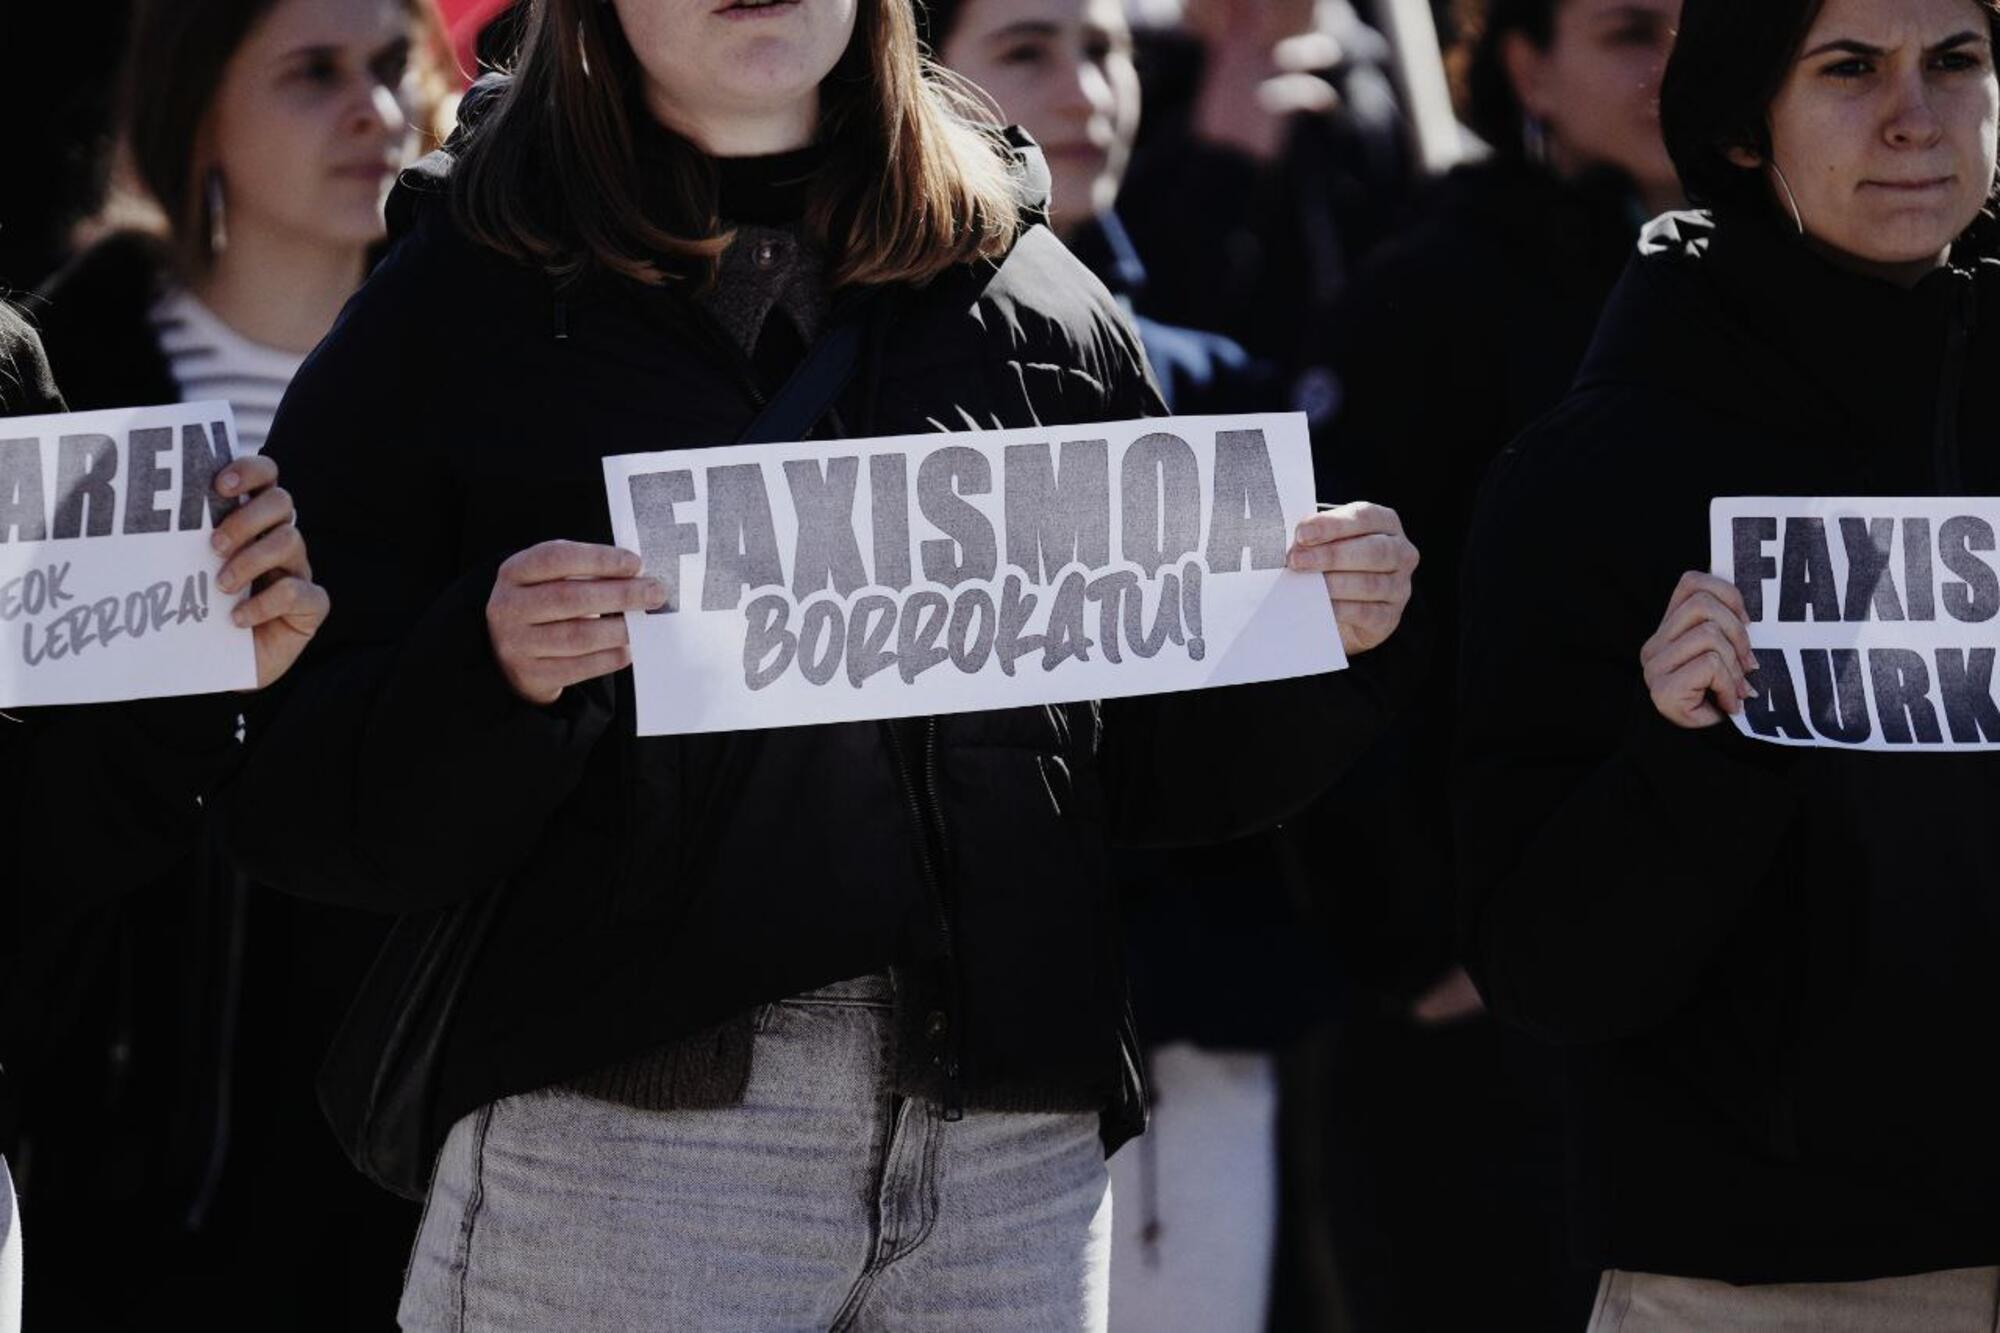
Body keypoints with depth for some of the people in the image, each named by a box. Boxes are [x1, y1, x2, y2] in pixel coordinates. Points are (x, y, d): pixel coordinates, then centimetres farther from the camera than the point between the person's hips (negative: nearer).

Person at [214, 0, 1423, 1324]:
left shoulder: (1047, 307, 13)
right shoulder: (459, 309, 3)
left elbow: (1155, 761, 17)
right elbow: (292, 803, -3)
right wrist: (490, 670, -23)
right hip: (614, 1137, -3)